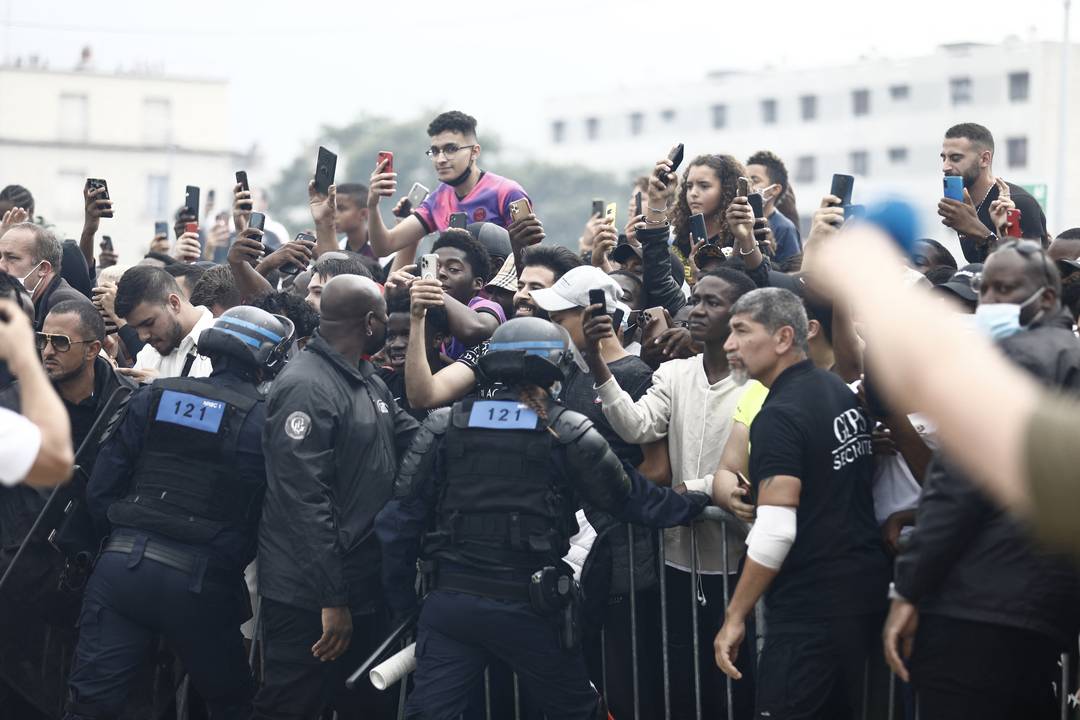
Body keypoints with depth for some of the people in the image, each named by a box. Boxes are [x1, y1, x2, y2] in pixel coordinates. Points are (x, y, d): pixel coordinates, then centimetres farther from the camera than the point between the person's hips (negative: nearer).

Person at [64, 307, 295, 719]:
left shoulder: (152, 399, 7)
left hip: (122, 564, 2)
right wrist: (231, 565, 16)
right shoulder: (264, 420, -3)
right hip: (199, 582, -2)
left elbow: (100, 488, 7)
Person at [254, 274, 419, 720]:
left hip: (363, 586, 10)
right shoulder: (306, 387, -18)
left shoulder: (370, 383, 14)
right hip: (311, 597, -10)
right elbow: (304, 502, -23)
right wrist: (332, 598, -24)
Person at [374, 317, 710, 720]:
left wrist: (401, 602, 10)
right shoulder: (569, 434, -5)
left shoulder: (443, 427, 1)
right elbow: (630, 497, 5)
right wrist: (693, 505, 22)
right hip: (528, 608, -2)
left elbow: (400, 518, 0)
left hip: (451, 603, 2)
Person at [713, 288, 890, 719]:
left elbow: (775, 532, -21)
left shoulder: (779, 416, -16)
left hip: (811, 606, -9)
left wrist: (735, 617, -17)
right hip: (866, 586, 9)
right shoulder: (841, 392, 10)